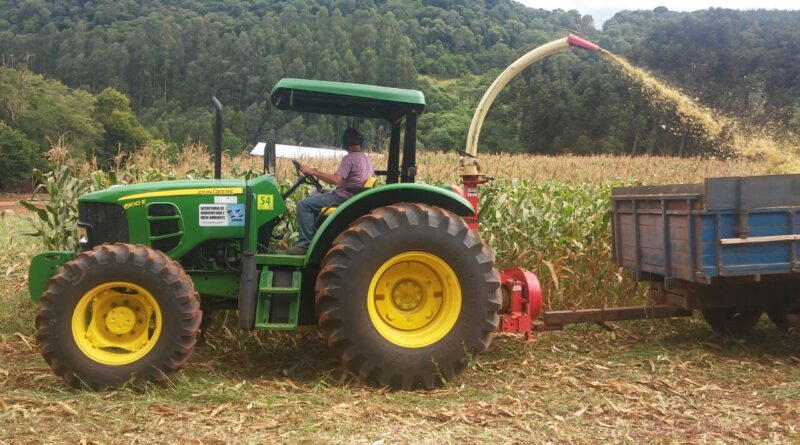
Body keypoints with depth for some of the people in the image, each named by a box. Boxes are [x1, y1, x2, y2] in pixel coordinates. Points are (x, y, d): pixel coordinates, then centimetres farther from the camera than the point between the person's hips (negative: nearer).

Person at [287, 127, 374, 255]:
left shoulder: (349, 158, -15)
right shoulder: (366, 158, 13)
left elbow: (336, 180, -27)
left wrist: (313, 172, -21)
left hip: (344, 197, -10)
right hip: (354, 196, 10)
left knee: (304, 205, -15)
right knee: (315, 196, 25)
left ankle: (305, 243, -17)